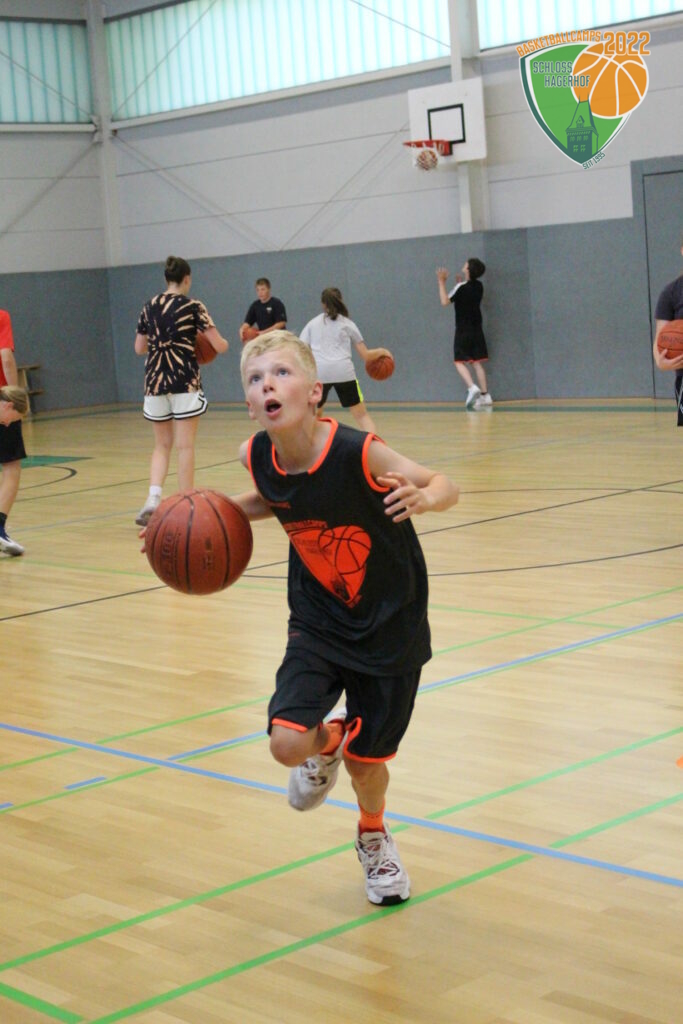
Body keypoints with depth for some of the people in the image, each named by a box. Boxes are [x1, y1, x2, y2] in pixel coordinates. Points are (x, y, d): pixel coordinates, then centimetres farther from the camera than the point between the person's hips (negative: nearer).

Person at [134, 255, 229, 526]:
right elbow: (220, 346, -4)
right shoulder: (193, 306, -4)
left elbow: (139, 348, 15)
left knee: (162, 445, 14)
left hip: (155, 379, 4)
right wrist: (223, 342, 18)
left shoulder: (149, 307, 8)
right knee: (185, 446, 2)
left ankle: (153, 498, -6)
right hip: (185, 381, -4)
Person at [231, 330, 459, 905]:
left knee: (367, 762, 8)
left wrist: (422, 497, -40)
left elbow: (445, 485, -17)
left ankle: (374, 837, 45)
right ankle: (327, 741, 23)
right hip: (318, 625, 3)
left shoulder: (358, 453, -27)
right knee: (288, 744, -17)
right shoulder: (259, 458, -13)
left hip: (389, 629, -3)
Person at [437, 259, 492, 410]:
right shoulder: (478, 286, 5)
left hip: (463, 331, -6)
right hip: (477, 330, 6)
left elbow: (445, 301, -14)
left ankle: (472, 388, -21)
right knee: (477, 363, 9)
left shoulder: (461, 288, -15)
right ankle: (485, 396, 5)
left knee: (460, 362, 0)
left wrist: (442, 282, -9)